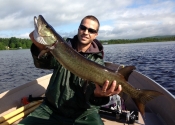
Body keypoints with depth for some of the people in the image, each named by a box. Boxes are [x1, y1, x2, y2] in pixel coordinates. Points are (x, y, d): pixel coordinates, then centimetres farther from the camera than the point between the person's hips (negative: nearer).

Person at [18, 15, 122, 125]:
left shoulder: (97, 60, -3)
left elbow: (93, 86, -16)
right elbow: (44, 63, -12)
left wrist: (97, 93, -39)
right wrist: (41, 47, -34)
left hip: (83, 113, -1)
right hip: (51, 108, 2)